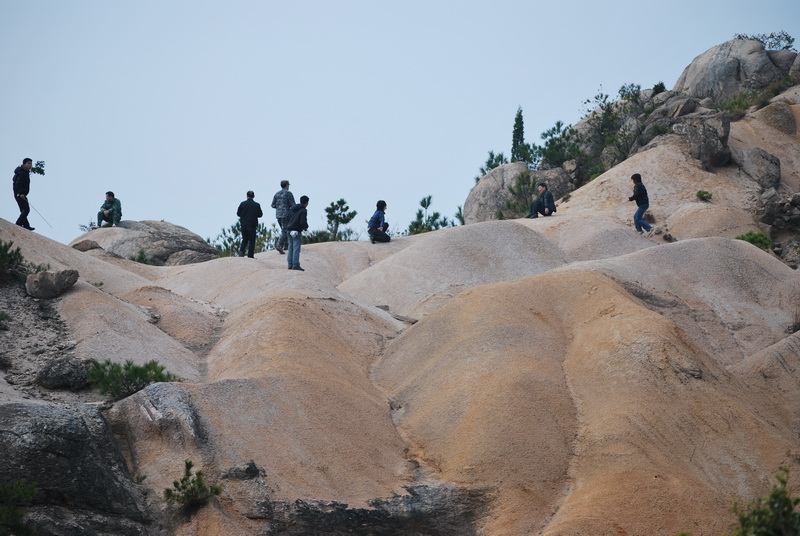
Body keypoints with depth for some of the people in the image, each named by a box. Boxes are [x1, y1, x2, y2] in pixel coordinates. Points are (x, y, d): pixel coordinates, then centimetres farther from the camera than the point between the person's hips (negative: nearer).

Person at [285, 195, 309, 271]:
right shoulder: (303, 211, -11)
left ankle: (290, 265, 9)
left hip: (290, 230, 7)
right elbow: (303, 222, -17)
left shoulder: (292, 209, 13)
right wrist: (306, 227, 2)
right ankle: (295, 265, -12)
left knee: (291, 248, 10)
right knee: (296, 248, -7)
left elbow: (287, 219, 15)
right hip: (297, 232, -7)